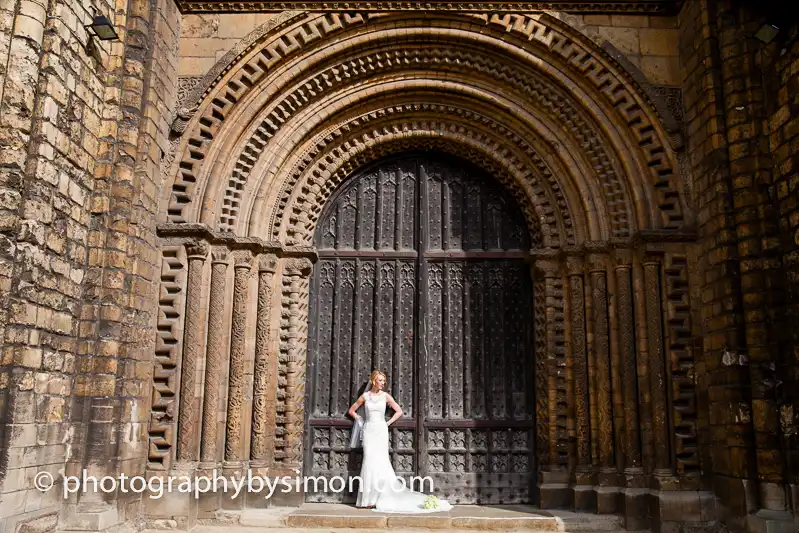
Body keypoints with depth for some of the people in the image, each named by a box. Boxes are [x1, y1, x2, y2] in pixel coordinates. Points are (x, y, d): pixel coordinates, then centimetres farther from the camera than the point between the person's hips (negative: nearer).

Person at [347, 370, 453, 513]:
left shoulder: (385, 396, 4)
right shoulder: (365, 396, 5)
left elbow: (399, 411, 9)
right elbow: (352, 410, 16)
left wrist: (388, 423, 4)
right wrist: (360, 420, 6)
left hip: (381, 431, 0)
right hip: (369, 430, 0)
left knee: (380, 461, -7)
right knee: (370, 461, -6)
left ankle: (378, 498, 0)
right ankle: (370, 498, -1)